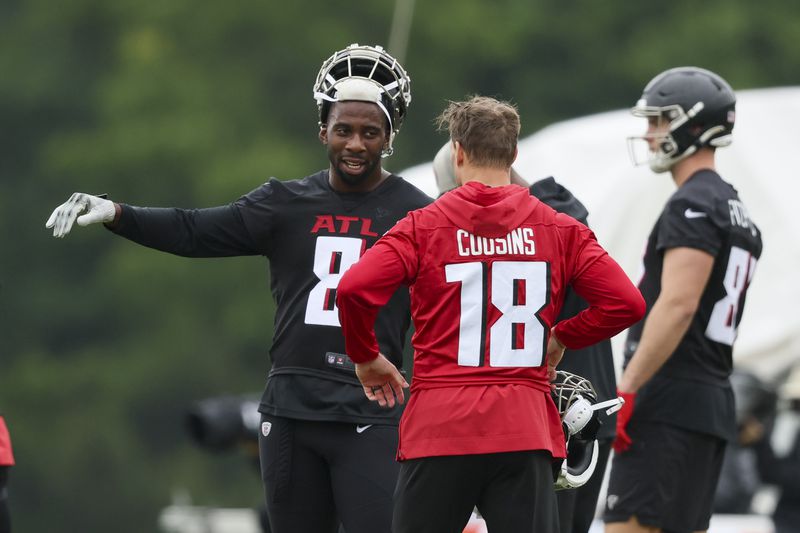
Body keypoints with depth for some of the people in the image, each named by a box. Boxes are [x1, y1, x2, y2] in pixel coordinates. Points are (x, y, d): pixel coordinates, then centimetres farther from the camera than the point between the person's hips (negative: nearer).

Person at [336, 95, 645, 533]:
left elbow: (354, 290, -11)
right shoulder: (559, 231, 5)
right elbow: (625, 302, 0)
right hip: (525, 432, 1)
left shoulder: (424, 227, 0)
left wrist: (365, 356, 7)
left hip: (438, 428, -1)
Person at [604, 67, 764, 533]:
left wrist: (625, 389, -23)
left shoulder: (693, 206, -11)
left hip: (670, 405, -10)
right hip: (715, 401, 10)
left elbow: (678, 305, -21)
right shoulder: (739, 215, 20)